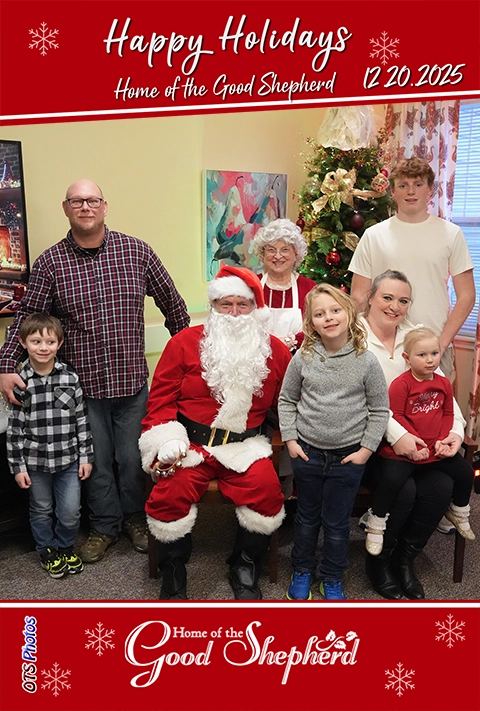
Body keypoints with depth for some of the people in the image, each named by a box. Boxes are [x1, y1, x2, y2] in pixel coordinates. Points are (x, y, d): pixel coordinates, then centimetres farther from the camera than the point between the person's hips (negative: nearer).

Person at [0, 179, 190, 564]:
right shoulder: (50, 262, -1)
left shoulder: (137, 252, -2)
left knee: (132, 459, 13)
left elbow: (173, 305, 6)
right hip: (83, 384, 0)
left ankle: (135, 517, 38)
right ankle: (104, 526, 35)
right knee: (97, 462, 14)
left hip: (132, 381, 0)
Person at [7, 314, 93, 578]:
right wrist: (18, 466, -3)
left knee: (70, 511, 6)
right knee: (41, 510, 16)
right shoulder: (19, 383, -8)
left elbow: (81, 420, 0)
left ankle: (64, 547, 34)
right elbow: (14, 428, -4)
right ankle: (48, 551, 39)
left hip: (68, 459, 0)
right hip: (34, 461, 0)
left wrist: (86, 456, 0)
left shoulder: (70, 378, -6)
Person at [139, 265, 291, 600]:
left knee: (267, 490, -23)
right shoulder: (185, 343, 3)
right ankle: (173, 570, 6)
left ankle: (245, 567, 7)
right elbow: (161, 397, 3)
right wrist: (167, 441, -10)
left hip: (246, 446, 1)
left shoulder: (276, 351, 7)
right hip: (190, 443, -1)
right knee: (171, 492, -25)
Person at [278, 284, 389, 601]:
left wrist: (366, 449, -6)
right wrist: (290, 439, -1)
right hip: (307, 452, 1)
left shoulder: (366, 361, -9)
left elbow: (379, 409, -2)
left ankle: (332, 578, 33)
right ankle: (302, 571, 37)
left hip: (349, 456, -1)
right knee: (307, 517, 17)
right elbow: (287, 400, 5)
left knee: (337, 522, 12)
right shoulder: (303, 358, -5)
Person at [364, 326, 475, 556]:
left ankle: (458, 512, 37)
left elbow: (448, 414, 12)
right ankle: (376, 523, -4)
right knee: (392, 479, -26)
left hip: (435, 449, 6)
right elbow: (396, 416, -16)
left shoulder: (444, 383, 7)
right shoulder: (401, 384, -13)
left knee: (465, 472, 9)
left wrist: (443, 439, -3)